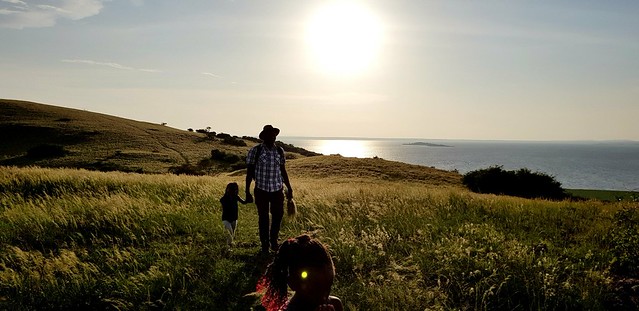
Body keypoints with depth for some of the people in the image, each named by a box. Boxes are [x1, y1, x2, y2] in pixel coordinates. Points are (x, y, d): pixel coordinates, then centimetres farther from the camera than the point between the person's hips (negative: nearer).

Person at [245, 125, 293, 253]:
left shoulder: (279, 151, 4)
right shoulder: (255, 151, -6)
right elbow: (249, 172, -2)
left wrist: (289, 188, 15)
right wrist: (247, 192, -5)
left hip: (277, 190, 3)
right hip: (261, 190, -2)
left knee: (278, 215, 5)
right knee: (263, 218, 7)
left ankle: (274, 240, 29)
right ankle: (265, 244, 22)